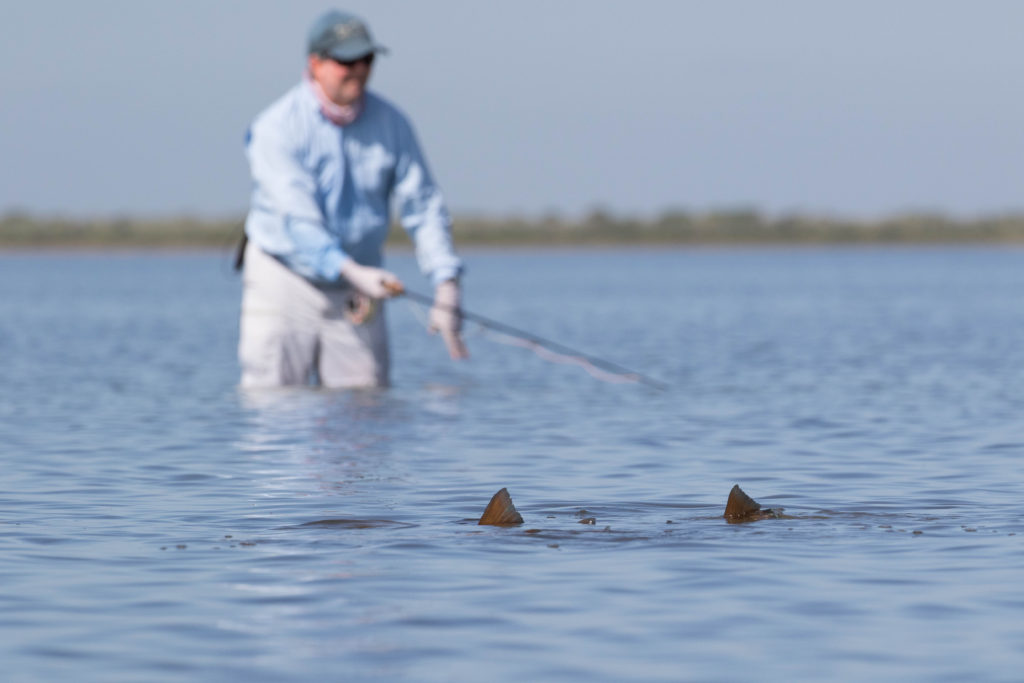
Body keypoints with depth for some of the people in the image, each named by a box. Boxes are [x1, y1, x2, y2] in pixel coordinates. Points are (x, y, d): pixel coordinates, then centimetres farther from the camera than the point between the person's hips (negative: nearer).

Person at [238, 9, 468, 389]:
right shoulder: (277, 128, -14)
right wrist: (351, 272, -37)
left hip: (356, 287, 4)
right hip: (284, 279, -4)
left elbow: (423, 208, -1)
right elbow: (297, 217, -24)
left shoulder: (391, 123, 0)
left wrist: (445, 286, -14)